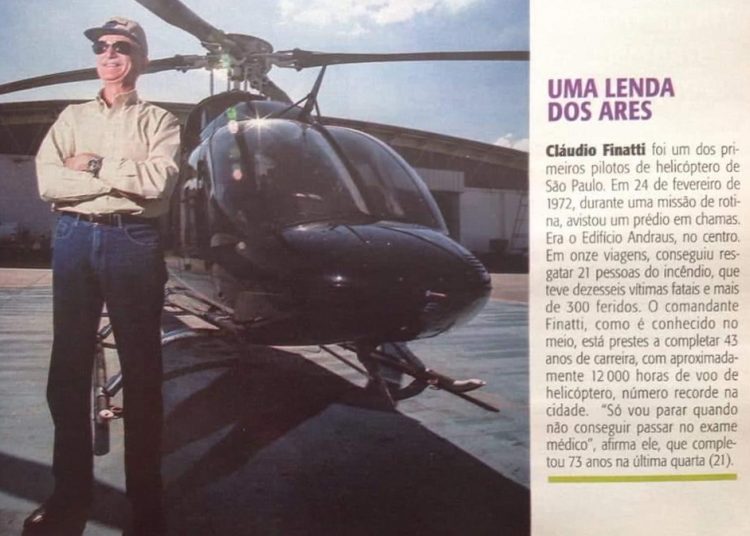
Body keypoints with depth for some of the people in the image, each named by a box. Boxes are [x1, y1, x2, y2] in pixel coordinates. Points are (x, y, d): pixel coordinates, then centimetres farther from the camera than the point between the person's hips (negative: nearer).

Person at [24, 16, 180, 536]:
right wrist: (123, 177, -7)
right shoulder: (71, 117, 16)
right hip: (74, 239, 4)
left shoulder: (159, 121, 8)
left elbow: (159, 181, -12)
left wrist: (94, 165, -5)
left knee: (141, 372, 1)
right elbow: (48, 182, -1)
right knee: (68, 369, 6)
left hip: (134, 241, -3)